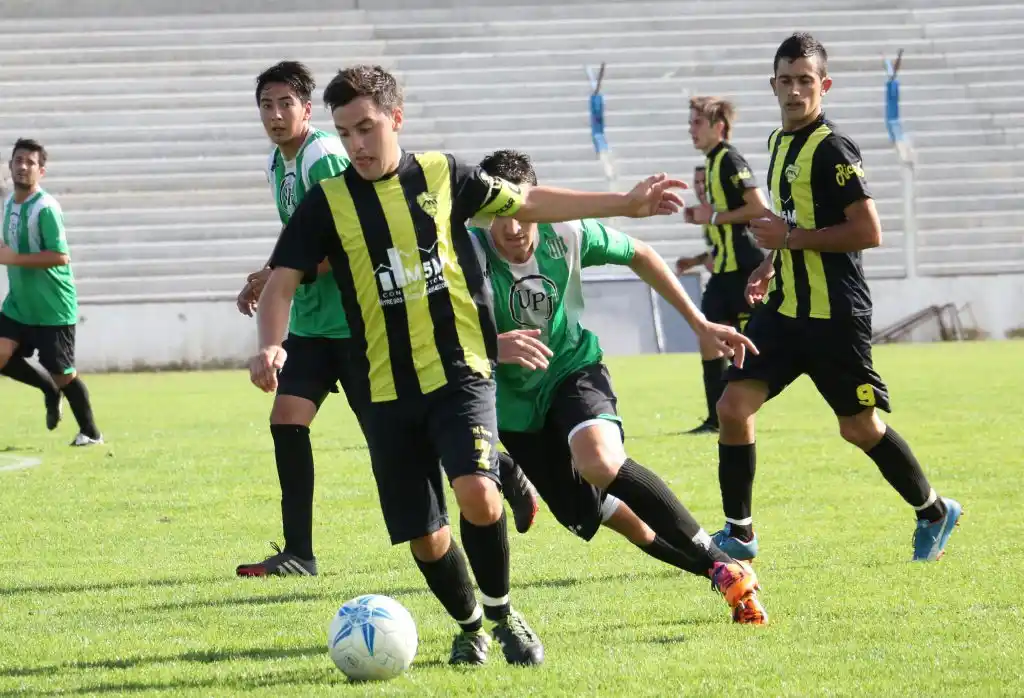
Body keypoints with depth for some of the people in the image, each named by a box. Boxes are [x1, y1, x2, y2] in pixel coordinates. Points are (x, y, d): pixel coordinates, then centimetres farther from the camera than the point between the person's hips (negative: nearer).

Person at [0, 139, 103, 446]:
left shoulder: (46, 208, -20)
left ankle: (91, 432, 23)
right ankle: (50, 388, 18)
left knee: (62, 374, 2)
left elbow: (61, 256, -26)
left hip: (53, 308, -7)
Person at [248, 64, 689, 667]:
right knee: (425, 539, 2)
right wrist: (272, 345, -25)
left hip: (460, 372, -1)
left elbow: (528, 203, 16)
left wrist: (626, 204, 18)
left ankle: (503, 614, -1)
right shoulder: (328, 201, 0)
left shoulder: (441, 175, 3)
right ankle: (469, 627, 31)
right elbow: (283, 281, -4)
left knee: (477, 493, -25)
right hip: (386, 390, 1)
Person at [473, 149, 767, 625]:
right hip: (514, 403, 2)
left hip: (574, 369, -2)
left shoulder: (567, 235, -16)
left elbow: (639, 256, 3)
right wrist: (494, 346, -48)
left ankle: (718, 563, -23)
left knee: (600, 462, -33)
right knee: (586, 517, 2)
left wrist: (700, 324, 4)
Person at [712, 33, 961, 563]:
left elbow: (868, 232, -20)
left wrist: (791, 237, -19)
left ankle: (934, 513, 24)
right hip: (784, 308, 8)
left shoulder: (833, 149, -14)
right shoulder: (779, 142, 13)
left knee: (859, 428, 3)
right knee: (733, 406, -5)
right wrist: (772, 264, 14)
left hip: (835, 315, -8)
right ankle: (739, 533, 5)